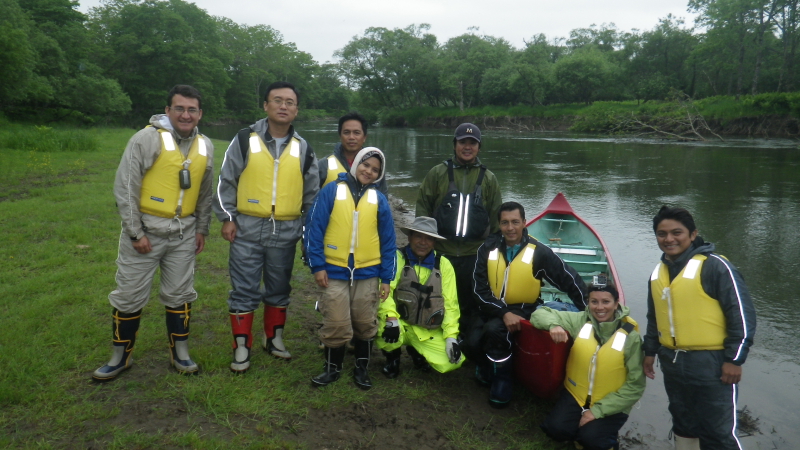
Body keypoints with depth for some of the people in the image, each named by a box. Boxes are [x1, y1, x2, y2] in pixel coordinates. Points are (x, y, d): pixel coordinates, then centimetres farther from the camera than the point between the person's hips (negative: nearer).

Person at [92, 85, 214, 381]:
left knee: (180, 294, 12)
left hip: (183, 233, 4)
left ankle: (180, 354, 27)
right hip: (145, 229, -4)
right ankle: (120, 357, 23)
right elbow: (125, 187, -12)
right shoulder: (147, 139, -12)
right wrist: (135, 232, -14)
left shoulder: (205, 146, 5)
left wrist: (202, 229, 12)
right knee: (129, 295, 5)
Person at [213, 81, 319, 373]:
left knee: (279, 290, 15)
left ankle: (274, 338, 33)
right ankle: (242, 347, 17)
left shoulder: (303, 149, 7)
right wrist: (227, 218, -5)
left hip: (286, 232, 3)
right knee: (244, 290, 3)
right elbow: (226, 181, 1)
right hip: (247, 230, -2)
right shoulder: (245, 140, -1)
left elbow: (312, 193, 13)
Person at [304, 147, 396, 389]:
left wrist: (386, 278, 4)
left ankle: (362, 368, 29)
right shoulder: (331, 191, -2)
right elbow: (314, 228, -3)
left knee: (365, 324, 10)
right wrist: (317, 265, -7)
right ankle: (332, 367, 23)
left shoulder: (379, 200, 4)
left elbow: (388, 241, 7)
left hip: (368, 273, 2)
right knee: (336, 325, 0)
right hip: (335, 271, -2)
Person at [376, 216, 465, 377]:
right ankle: (392, 357, 4)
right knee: (386, 329, -36)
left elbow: (450, 303, 1)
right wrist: (390, 317, -35)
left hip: (429, 331, 3)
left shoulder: (444, 265, 2)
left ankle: (416, 351, 19)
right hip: (400, 325, -3)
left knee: (453, 362, -16)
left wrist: (451, 336, -9)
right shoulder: (397, 258, -7)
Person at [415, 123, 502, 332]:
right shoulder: (437, 173, 4)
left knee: (471, 307, 9)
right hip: (440, 253, -1)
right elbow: (422, 207, 5)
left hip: (474, 256, 1)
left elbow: (496, 217, 13)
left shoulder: (488, 178, 10)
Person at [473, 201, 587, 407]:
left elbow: (571, 281, -1)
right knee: (473, 341, -20)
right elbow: (480, 290, -7)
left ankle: (501, 377, -6)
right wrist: (504, 313, -20)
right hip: (492, 309, 3)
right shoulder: (488, 249, -4)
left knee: (494, 329, -32)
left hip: (523, 311, -3)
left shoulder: (539, 252, -9)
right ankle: (487, 362, 16)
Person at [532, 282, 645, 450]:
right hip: (575, 395, 2)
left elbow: (635, 386, -11)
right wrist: (553, 325, -28)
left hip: (610, 406, -2)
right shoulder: (579, 321, -7)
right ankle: (581, 430, 13)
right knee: (555, 428, -20)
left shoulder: (631, 336, -12)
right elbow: (540, 313, -3)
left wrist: (597, 410, -17)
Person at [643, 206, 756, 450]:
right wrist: (650, 351, 18)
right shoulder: (658, 272, 8)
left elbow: (742, 314, -13)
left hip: (710, 365, -7)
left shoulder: (714, 266, -13)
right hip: (672, 364, 7)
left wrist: (734, 359, -14)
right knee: (683, 425, 20)